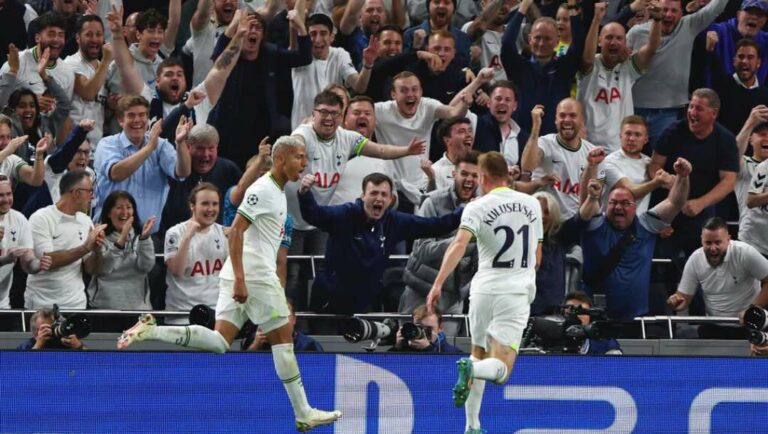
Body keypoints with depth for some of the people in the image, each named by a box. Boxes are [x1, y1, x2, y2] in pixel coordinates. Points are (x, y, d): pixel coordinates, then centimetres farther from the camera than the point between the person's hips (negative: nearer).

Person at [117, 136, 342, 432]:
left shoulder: (278, 192, 18)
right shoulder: (263, 190, -12)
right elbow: (236, 230, -19)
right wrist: (240, 280, -23)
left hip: (242, 276, 9)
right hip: (254, 275, -9)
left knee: (220, 342, -1)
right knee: (282, 338, -1)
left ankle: (151, 330, -9)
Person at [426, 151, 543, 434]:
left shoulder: (478, 208, -3)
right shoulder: (532, 204, 8)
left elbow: (459, 244, -20)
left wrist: (438, 284, -24)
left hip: (484, 290, 0)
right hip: (517, 293, 0)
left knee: (479, 354, 22)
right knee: (499, 370, -3)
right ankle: (472, 369, -37)